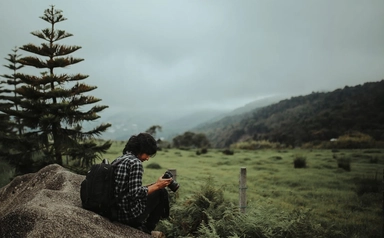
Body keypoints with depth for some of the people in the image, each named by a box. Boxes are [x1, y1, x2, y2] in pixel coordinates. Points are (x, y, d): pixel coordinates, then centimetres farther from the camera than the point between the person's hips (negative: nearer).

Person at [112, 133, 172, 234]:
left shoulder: (117, 160, 7)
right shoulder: (135, 163, -18)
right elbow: (136, 194, -24)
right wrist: (157, 185, -12)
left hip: (113, 210, 8)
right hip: (128, 214, -8)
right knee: (161, 192, 8)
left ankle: (136, 226, 20)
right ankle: (147, 229, 18)